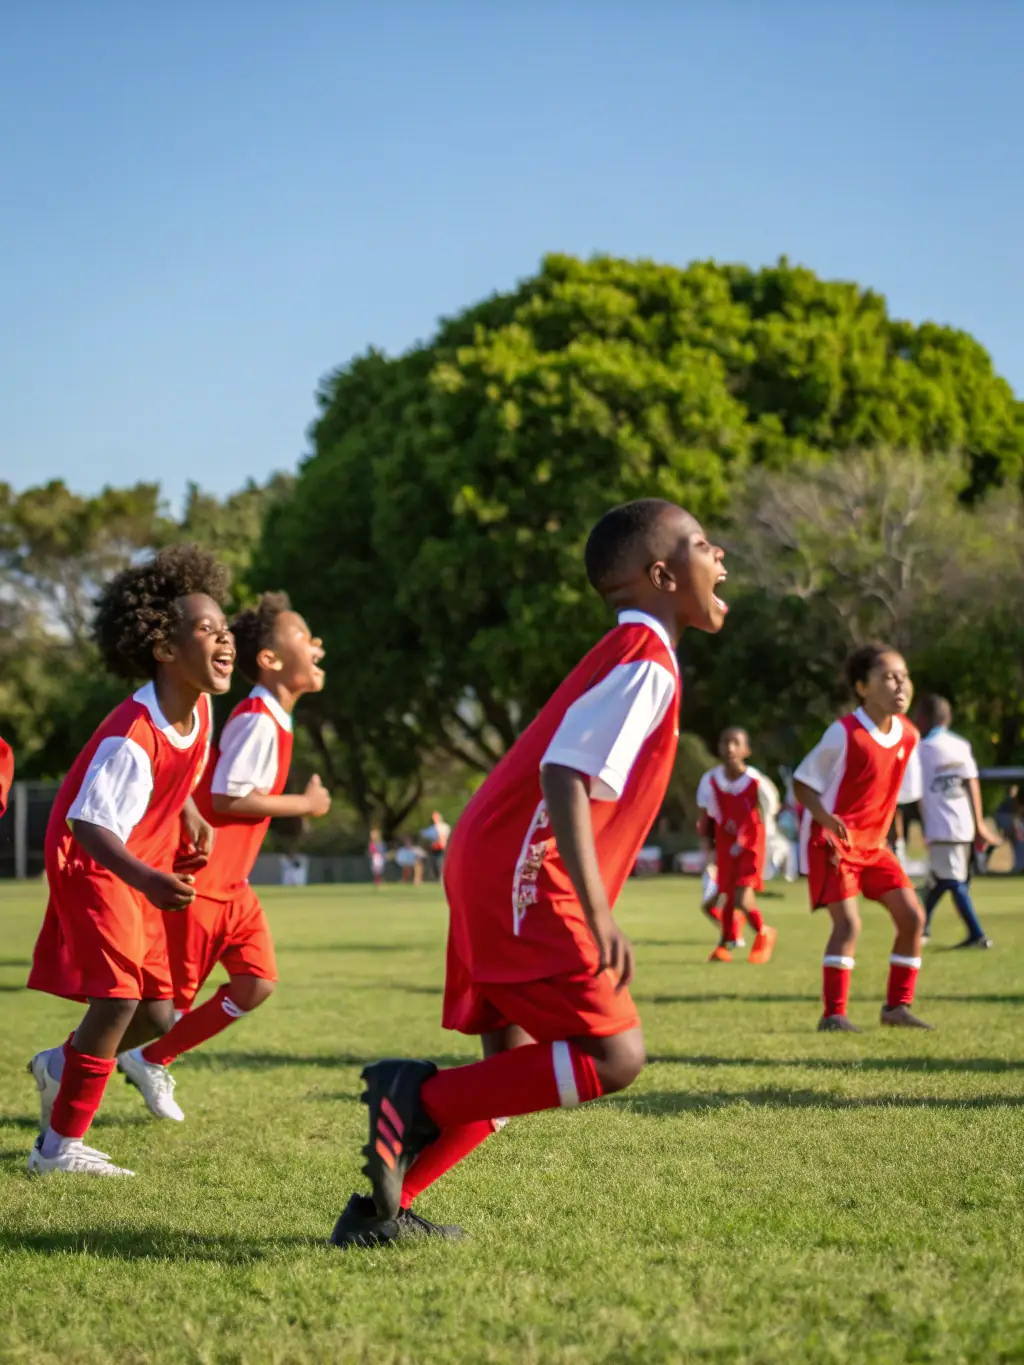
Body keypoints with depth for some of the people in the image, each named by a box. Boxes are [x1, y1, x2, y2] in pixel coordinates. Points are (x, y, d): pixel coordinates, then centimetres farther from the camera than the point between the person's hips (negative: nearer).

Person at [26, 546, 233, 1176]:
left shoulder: (199, 707, -6)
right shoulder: (131, 739, -31)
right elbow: (89, 825, -38)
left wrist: (191, 817, 3)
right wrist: (147, 880, -53)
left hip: (142, 869, 8)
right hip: (91, 865, -8)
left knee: (158, 1015, 6)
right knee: (120, 996, -18)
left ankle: (62, 1065, 34)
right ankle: (61, 1146, -7)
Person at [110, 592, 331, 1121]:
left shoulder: (272, 719, 10)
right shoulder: (258, 721, -19)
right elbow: (227, 798, -25)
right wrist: (305, 804, -16)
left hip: (231, 886, 9)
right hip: (197, 884, -9)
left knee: (256, 985, 1)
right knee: (171, 999, -1)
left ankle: (153, 1061, 14)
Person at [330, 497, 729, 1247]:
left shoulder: (630, 656, 20)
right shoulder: (646, 663, -11)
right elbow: (565, 774, -23)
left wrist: (589, 906, 28)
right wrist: (598, 911, -29)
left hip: (488, 869, 10)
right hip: (523, 878, -10)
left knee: (515, 1071, 14)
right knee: (614, 1056, -11)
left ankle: (380, 1208, 14)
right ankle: (422, 1099, -10)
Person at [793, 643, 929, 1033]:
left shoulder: (908, 735, 1)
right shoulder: (844, 733, -18)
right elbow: (803, 782, -11)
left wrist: (883, 832, 5)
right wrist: (826, 818, -26)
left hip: (873, 843, 7)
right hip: (833, 841, -7)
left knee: (912, 916, 0)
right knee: (848, 922, -18)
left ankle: (897, 1006, 12)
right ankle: (833, 1014, -11)